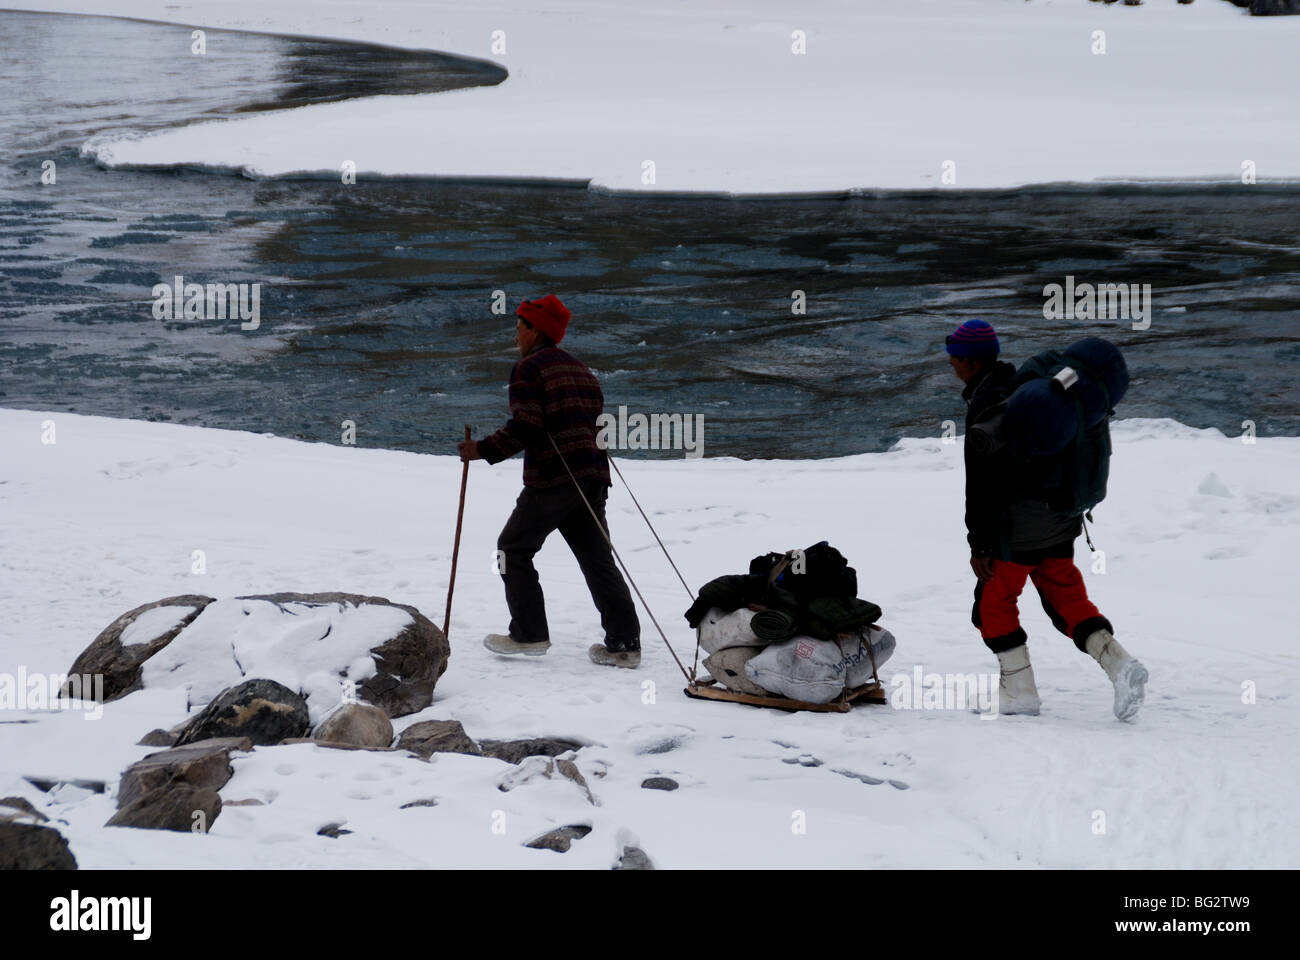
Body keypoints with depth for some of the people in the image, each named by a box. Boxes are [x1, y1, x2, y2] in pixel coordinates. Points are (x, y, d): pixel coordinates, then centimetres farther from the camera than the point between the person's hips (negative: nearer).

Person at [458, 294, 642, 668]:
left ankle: (529, 634, 7)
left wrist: (484, 450, -9)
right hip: (593, 478, 7)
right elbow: (596, 423, 17)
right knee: (597, 559, 8)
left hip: (551, 479, -7)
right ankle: (624, 643, 2)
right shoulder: (580, 369, 19)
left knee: (514, 549, 9)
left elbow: (524, 428, -16)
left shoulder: (528, 368, -5)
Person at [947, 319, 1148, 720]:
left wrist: (980, 546, -14)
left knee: (993, 600, 6)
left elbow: (983, 485, -18)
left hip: (1019, 525, -9)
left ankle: (1019, 690, 7)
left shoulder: (985, 406, -17)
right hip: (1060, 518, 9)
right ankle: (1120, 664, -6)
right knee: (1066, 597, 11)